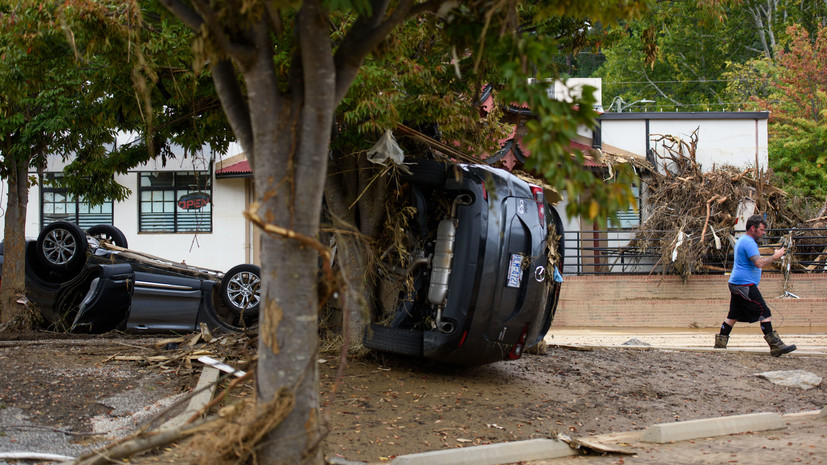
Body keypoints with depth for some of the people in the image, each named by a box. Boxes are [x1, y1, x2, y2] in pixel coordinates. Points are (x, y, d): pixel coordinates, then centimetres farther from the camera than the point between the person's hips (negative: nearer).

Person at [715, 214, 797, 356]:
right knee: (764, 313, -12)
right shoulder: (749, 242, -15)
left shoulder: (742, 240, 20)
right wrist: (775, 256, -14)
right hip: (745, 285, -11)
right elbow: (759, 263, -24)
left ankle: (720, 342, 15)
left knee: (734, 315, 14)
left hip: (736, 285, 11)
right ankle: (775, 346, -16)